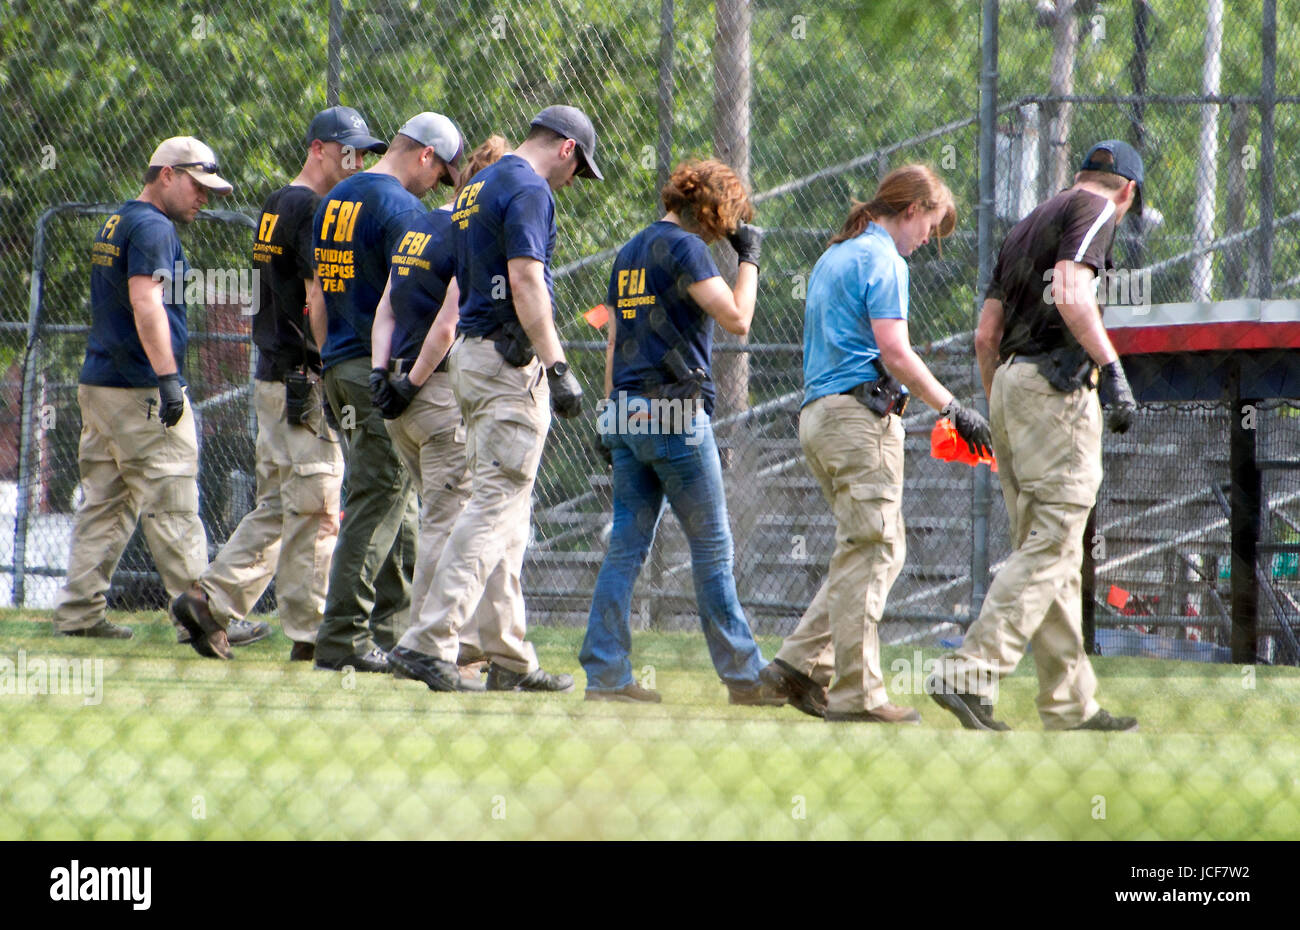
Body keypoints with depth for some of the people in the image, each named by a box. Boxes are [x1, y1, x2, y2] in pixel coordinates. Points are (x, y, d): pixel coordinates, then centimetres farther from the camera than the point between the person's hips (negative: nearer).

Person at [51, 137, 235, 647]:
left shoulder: (113, 224, 19)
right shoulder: (153, 227, -12)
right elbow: (145, 301, -25)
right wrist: (167, 376, -30)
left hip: (97, 383, 10)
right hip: (141, 390, -10)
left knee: (104, 504, 11)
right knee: (172, 506, -8)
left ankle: (79, 610, 9)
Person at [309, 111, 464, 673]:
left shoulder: (333, 201, 16)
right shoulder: (402, 208, -12)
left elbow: (317, 297, 20)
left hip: (340, 368, 9)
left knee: (395, 500, 15)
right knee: (377, 501, -7)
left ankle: (393, 629, 17)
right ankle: (343, 639, -9)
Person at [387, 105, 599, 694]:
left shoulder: (479, 188, 20)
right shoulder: (529, 189, -10)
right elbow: (525, 280, -20)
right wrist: (557, 367, -23)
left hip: (470, 352, 10)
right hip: (511, 359, -10)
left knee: (505, 511, 12)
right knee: (496, 504, -12)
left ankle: (509, 659, 14)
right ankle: (430, 641, -20)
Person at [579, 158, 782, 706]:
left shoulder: (630, 252, 18)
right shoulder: (683, 246, -9)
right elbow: (736, 318, -15)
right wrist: (749, 259, -2)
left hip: (628, 414, 8)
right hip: (677, 414, -8)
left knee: (626, 547, 5)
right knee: (712, 547, -2)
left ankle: (605, 674, 0)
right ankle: (742, 675, 2)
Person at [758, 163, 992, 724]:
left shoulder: (832, 258, 22)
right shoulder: (882, 259, -7)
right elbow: (894, 351, -16)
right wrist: (952, 408, -12)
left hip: (818, 413, 9)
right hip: (862, 415, -9)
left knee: (881, 549, 11)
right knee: (872, 550, -8)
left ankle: (802, 663, 3)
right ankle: (857, 694, -10)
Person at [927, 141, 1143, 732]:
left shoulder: (1026, 226, 24)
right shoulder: (1096, 209, 0)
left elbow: (985, 335, 21)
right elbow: (1071, 292, -19)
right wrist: (1111, 368, -23)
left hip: (1009, 380, 9)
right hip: (1057, 384, -9)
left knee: (1048, 552, 10)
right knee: (1051, 547, -12)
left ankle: (1071, 705, 10)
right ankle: (970, 674, -25)